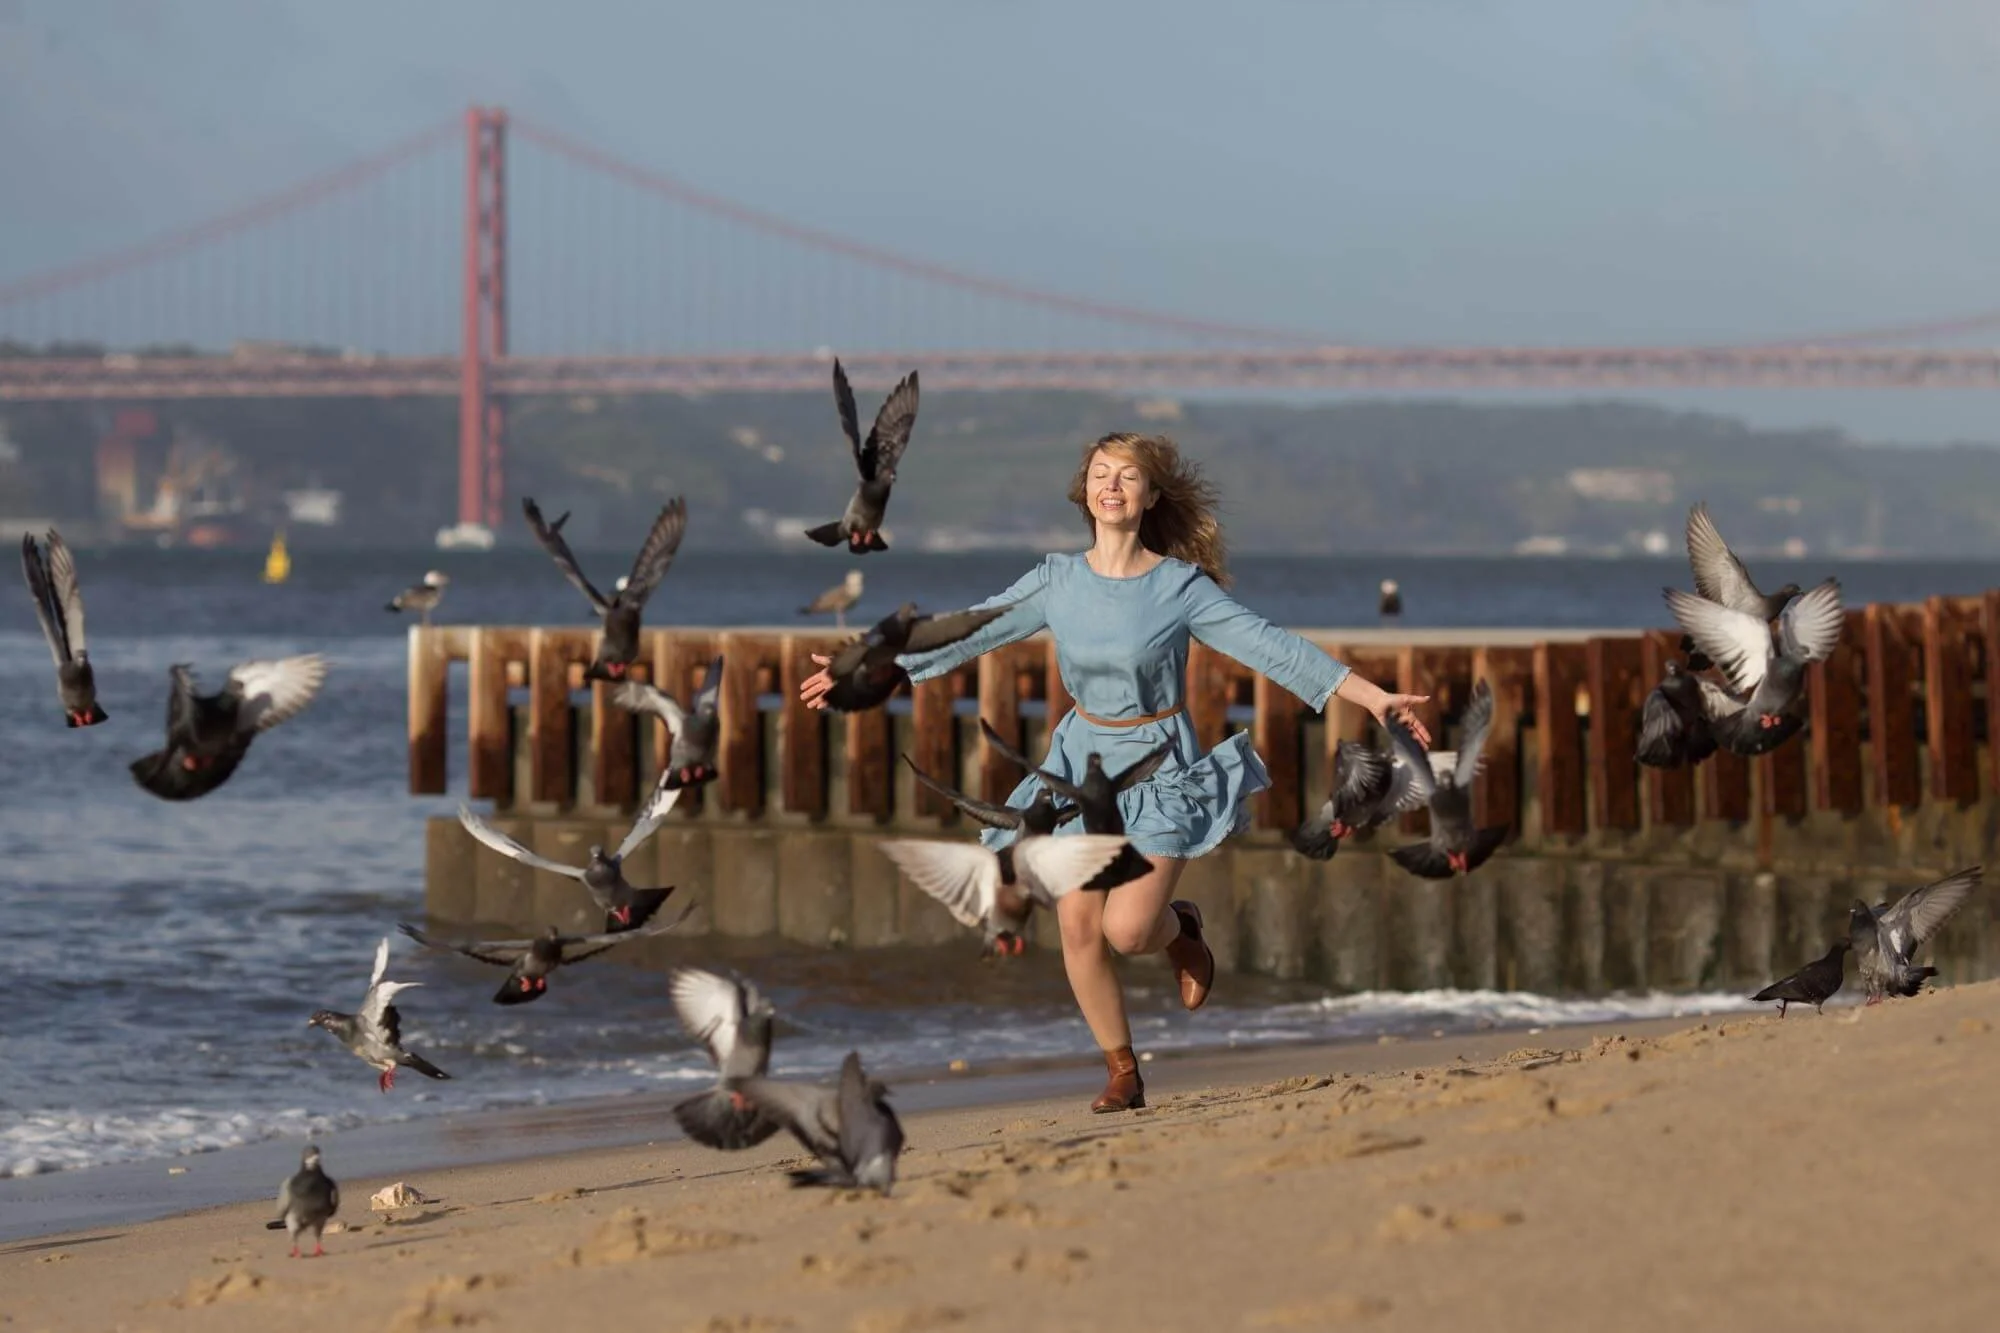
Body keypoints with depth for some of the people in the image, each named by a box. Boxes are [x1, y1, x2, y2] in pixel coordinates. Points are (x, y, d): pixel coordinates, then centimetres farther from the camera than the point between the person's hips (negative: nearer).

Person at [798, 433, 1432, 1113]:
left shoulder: (1181, 587, -10)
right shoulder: (1056, 582, -1)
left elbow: (1272, 648, -12)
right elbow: (965, 634, 6)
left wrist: (1373, 697, -18)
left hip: (1160, 770, -3)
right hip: (1084, 762, 3)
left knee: (1126, 929, -18)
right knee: (1079, 927, -6)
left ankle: (1180, 928, 19)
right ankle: (1122, 1073, 11)